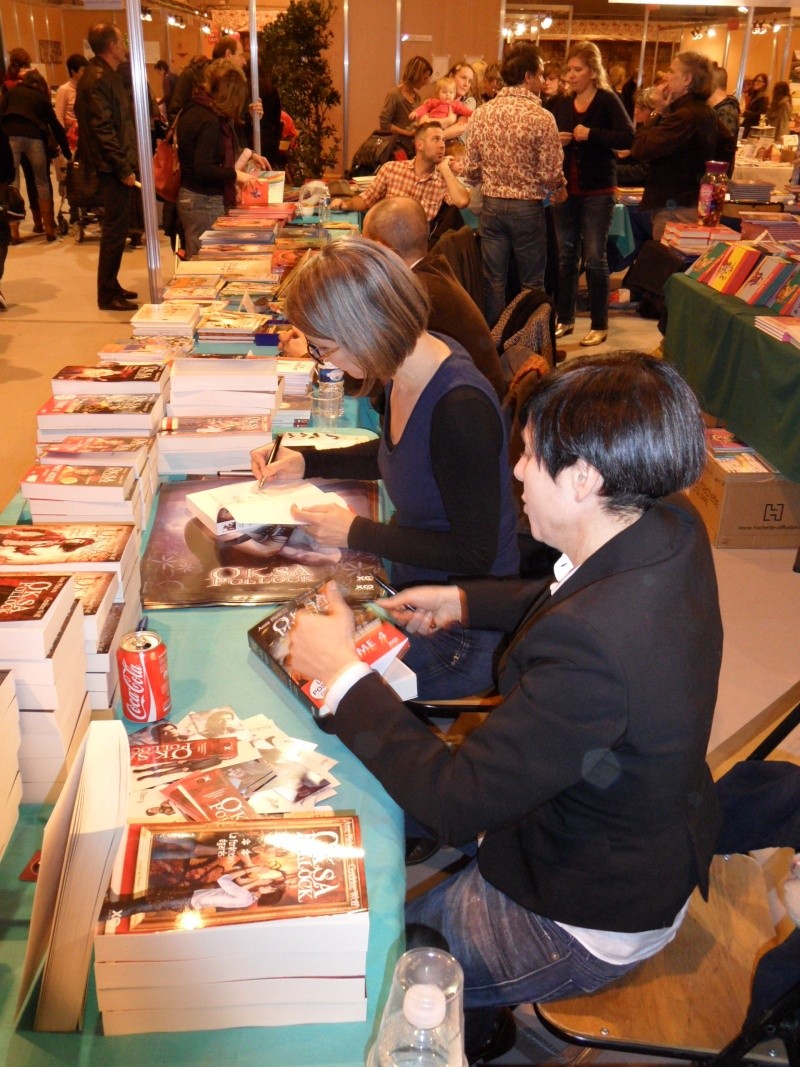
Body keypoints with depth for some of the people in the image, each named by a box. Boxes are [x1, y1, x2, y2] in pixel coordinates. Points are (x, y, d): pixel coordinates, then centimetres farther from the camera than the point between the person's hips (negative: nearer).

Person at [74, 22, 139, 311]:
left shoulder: (108, 75, 17)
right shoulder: (98, 79, -15)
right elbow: (103, 129, -20)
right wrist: (124, 168, -20)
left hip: (118, 165, 10)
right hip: (112, 167, -10)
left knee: (117, 228, 15)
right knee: (115, 230, -5)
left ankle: (111, 287, 25)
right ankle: (107, 295, 1)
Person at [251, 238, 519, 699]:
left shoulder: (460, 407, -30)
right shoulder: (410, 370, -4)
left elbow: (475, 554, -24)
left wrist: (357, 533, -20)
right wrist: (306, 462, 8)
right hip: (411, 583, 8)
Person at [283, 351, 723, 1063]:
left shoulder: (591, 647, -41)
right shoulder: (673, 530, -12)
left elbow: (455, 802, -31)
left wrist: (343, 672, -21)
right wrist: (463, 602, 6)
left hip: (585, 929, -8)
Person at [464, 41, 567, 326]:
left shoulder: (481, 113, 0)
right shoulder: (540, 118, -13)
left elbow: (470, 171, 2)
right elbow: (551, 174, -14)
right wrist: (560, 190, 8)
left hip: (491, 205, 4)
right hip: (528, 207, -4)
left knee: (492, 282, 10)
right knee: (531, 283, 9)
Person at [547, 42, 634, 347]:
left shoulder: (608, 101, -7)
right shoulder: (560, 105, 8)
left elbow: (628, 138, -18)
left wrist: (591, 134, -23)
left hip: (597, 192, -5)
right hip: (565, 190, 5)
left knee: (594, 258, -1)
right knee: (565, 256, 10)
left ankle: (600, 325, 9)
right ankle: (565, 319, 21)